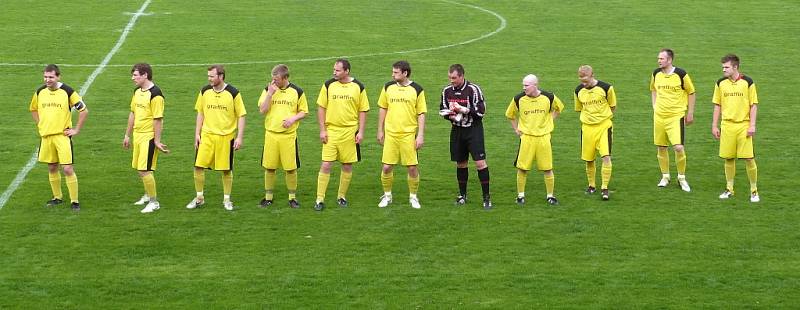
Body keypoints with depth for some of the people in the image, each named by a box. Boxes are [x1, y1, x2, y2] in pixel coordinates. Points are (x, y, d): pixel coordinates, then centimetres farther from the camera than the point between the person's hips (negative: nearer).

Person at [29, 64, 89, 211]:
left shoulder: (67, 91, -10)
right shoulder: (40, 92, 4)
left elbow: (84, 110, -4)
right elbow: (33, 109, 24)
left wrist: (76, 130, -5)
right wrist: (40, 125, 13)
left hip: (62, 135, -5)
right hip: (46, 136, 5)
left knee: (68, 169, -9)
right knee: (52, 168, 13)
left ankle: (74, 201, -2)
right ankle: (57, 197, 27)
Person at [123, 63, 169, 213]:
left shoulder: (155, 94, -18)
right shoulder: (137, 91, 9)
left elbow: (158, 119, -18)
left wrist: (157, 141, -18)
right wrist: (127, 135, 20)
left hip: (149, 137, -9)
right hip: (137, 136, 9)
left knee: (145, 170, -9)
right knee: (140, 169, 17)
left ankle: (154, 202, 3)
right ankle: (147, 196, 36)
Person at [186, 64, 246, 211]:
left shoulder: (233, 93, -7)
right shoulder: (205, 91, 3)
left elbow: (241, 116, -3)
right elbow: (200, 113, 12)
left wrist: (239, 137, -8)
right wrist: (197, 134, 7)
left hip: (226, 137, -3)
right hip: (206, 135, 3)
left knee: (226, 170, 4)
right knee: (198, 166, -3)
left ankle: (227, 199, 19)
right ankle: (199, 198, 13)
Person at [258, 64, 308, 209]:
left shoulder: (297, 91, 0)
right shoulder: (268, 90, 3)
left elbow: (303, 111, 7)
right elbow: (262, 110, -5)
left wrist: (293, 118, -12)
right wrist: (270, 94, -15)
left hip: (289, 135, -1)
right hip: (271, 134, 1)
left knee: (291, 168, 1)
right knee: (269, 167, 5)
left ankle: (292, 197, 15)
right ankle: (268, 197, 17)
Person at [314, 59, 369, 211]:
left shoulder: (358, 87, 0)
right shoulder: (328, 85, 0)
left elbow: (363, 111, 4)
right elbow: (321, 108, 3)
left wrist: (361, 131, -3)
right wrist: (322, 130, -4)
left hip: (350, 132, 1)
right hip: (331, 131, -1)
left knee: (347, 166, 6)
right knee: (326, 165, -6)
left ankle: (342, 196, 22)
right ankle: (320, 199, -2)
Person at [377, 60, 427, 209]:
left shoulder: (417, 90, -3)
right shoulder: (388, 87, 4)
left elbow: (421, 114, 0)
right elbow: (383, 109, 13)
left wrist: (421, 135, -6)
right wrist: (380, 131, 12)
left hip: (409, 134, -2)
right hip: (390, 134, 2)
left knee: (412, 167, -1)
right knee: (386, 167, 0)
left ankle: (413, 197, 18)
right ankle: (387, 195, 20)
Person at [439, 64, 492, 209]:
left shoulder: (473, 89, -12)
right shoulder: (447, 91, 3)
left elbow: (480, 109, -14)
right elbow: (443, 109, 12)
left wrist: (462, 109, -21)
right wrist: (451, 116, -9)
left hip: (473, 129, -5)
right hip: (457, 130, 5)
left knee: (480, 162, -11)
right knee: (460, 163, 12)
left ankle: (486, 196, -5)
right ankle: (462, 195, 25)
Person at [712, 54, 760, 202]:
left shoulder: (747, 82, -3)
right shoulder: (721, 83, 5)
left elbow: (754, 105, 0)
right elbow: (717, 105, 11)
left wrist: (752, 125, -7)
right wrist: (714, 126, 7)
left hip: (743, 125, -3)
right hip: (727, 126, 3)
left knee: (749, 159, -5)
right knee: (728, 158, 6)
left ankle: (754, 190, 7)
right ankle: (729, 189, 19)